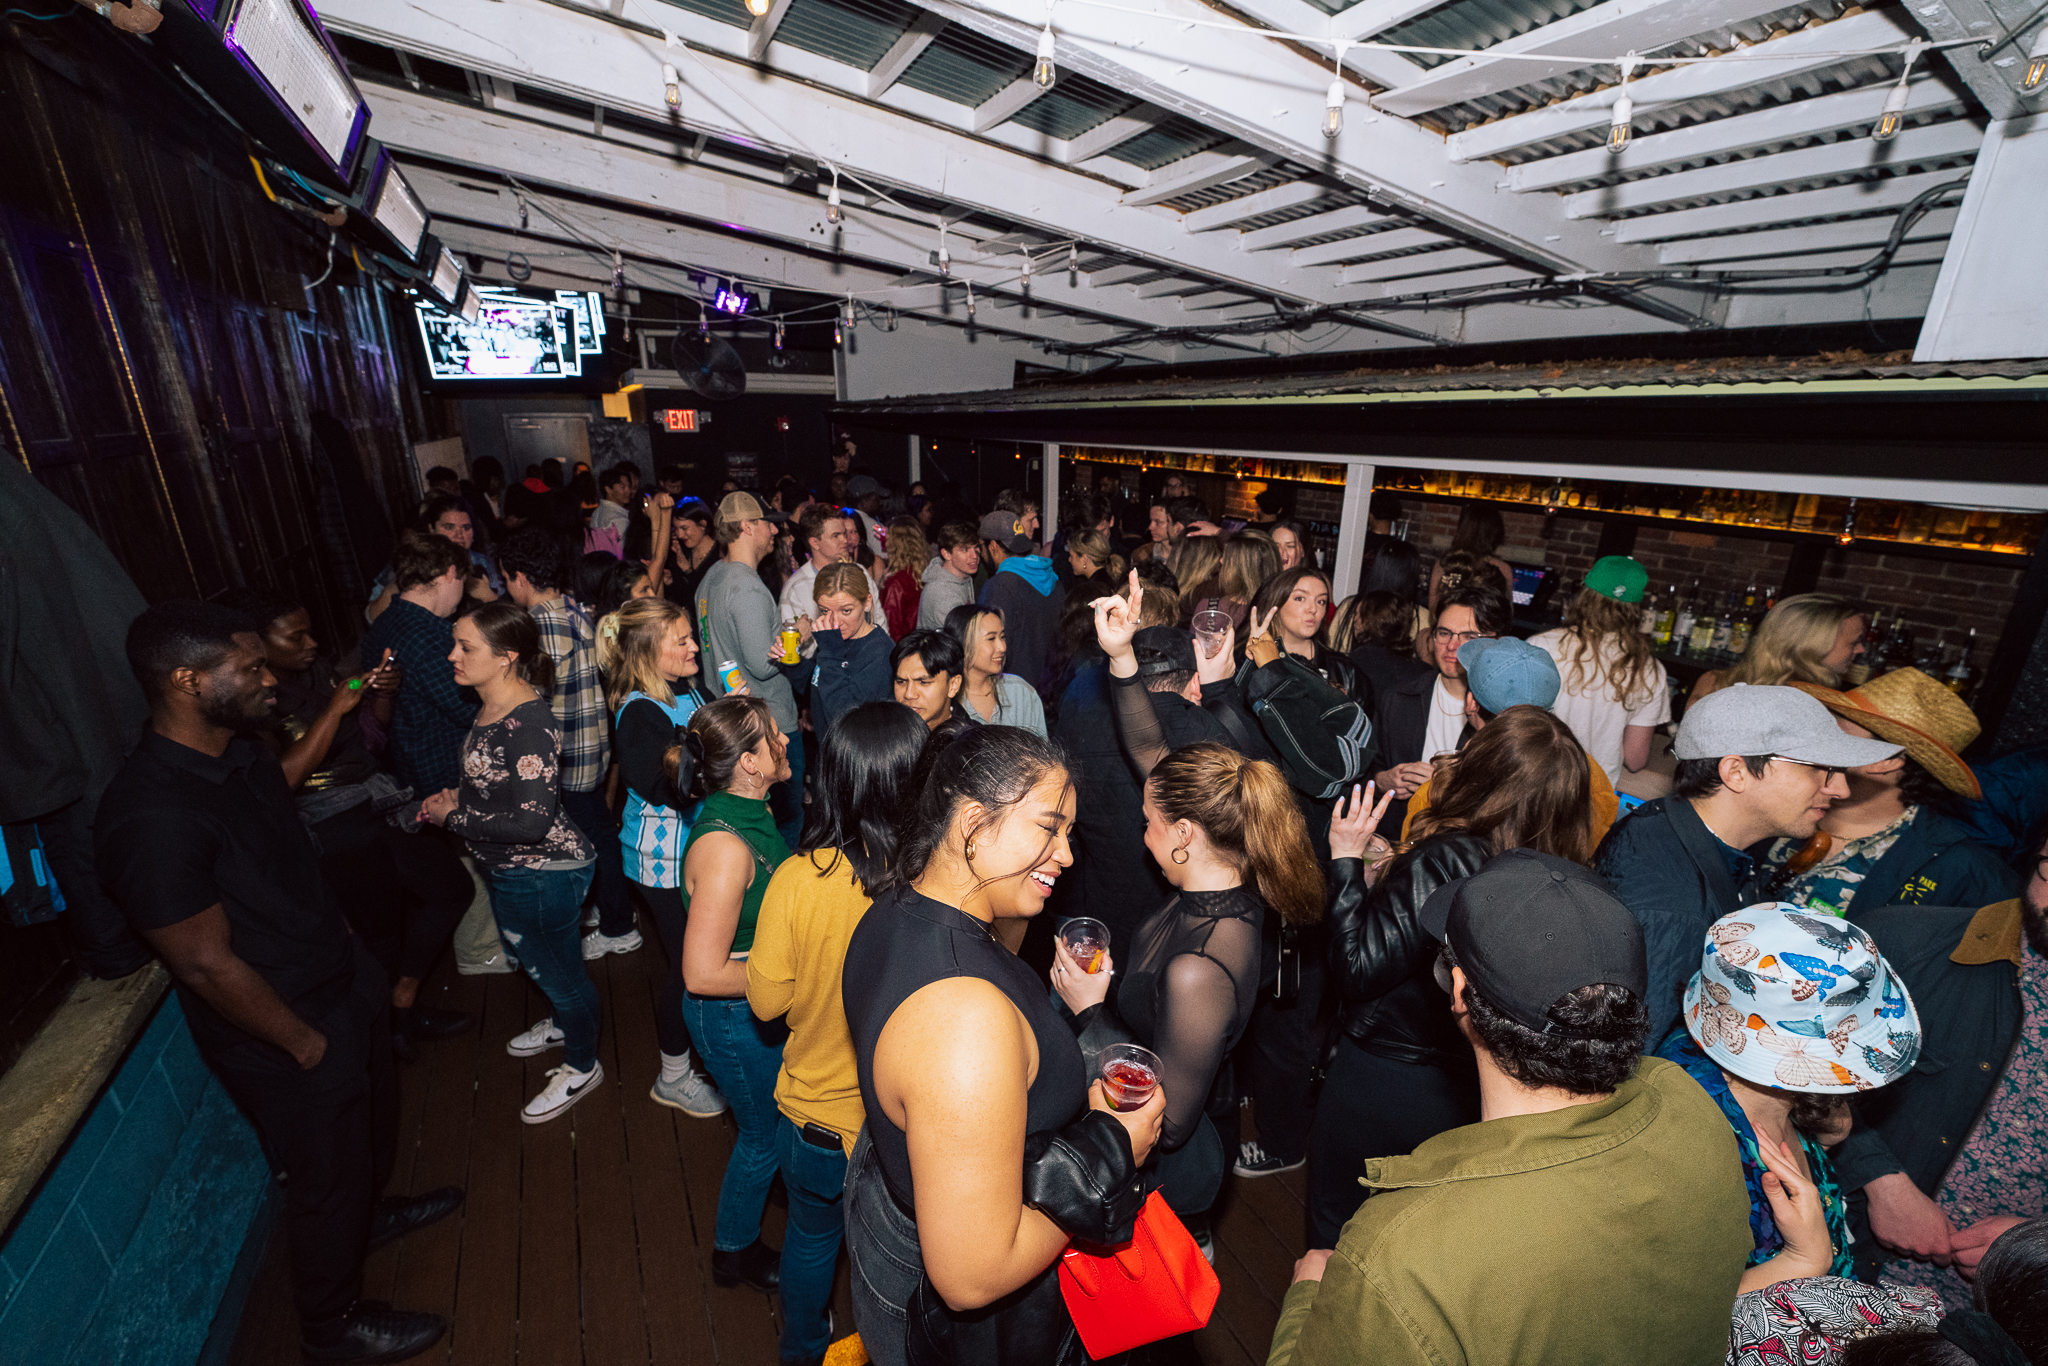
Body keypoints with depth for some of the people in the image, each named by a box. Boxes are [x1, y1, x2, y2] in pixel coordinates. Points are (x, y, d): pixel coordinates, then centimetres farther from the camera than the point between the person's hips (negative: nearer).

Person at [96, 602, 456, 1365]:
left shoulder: (243, 753, -4)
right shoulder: (151, 819, -32)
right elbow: (207, 963, -25)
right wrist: (306, 1042, -15)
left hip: (343, 982, 8)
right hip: (286, 1036, -8)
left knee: (374, 1122, 30)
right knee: (328, 1175, 15)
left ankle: (369, 1214, 60)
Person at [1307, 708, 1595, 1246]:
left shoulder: (1441, 861, -33)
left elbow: (1358, 970, -26)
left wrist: (1347, 860, -20)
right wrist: (1388, 872, 0)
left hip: (1384, 1087, -6)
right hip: (1471, 1089, 7)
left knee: (1339, 1230, 21)